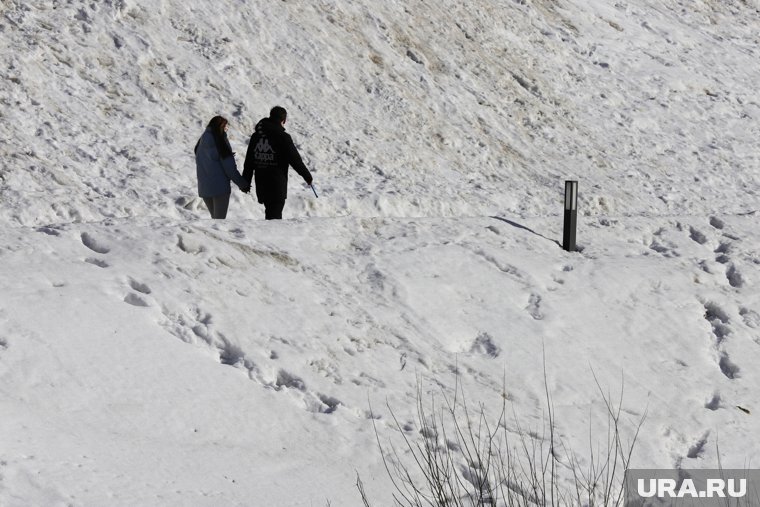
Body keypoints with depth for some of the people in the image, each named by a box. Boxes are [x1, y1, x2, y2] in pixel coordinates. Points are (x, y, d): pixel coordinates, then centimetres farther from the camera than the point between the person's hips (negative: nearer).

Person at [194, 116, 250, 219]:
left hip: (204, 188, 6)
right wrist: (243, 184, -3)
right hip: (220, 187, -6)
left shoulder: (201, 144, 9)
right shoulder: (220, 141, -12)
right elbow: (230, 168, -12)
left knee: (214, 217, 18)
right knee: (219, 218, -1)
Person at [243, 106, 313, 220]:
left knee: (270, 210, 20)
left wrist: (246, 182, 18)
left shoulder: (256, 136, 8)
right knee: (274, 215, -4)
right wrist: (307, 176, 3)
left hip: (260, 184, 6)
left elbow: (249, 161, 11)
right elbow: (295, 159, -8)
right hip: (277, 185, -6)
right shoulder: (283, 137, -11)